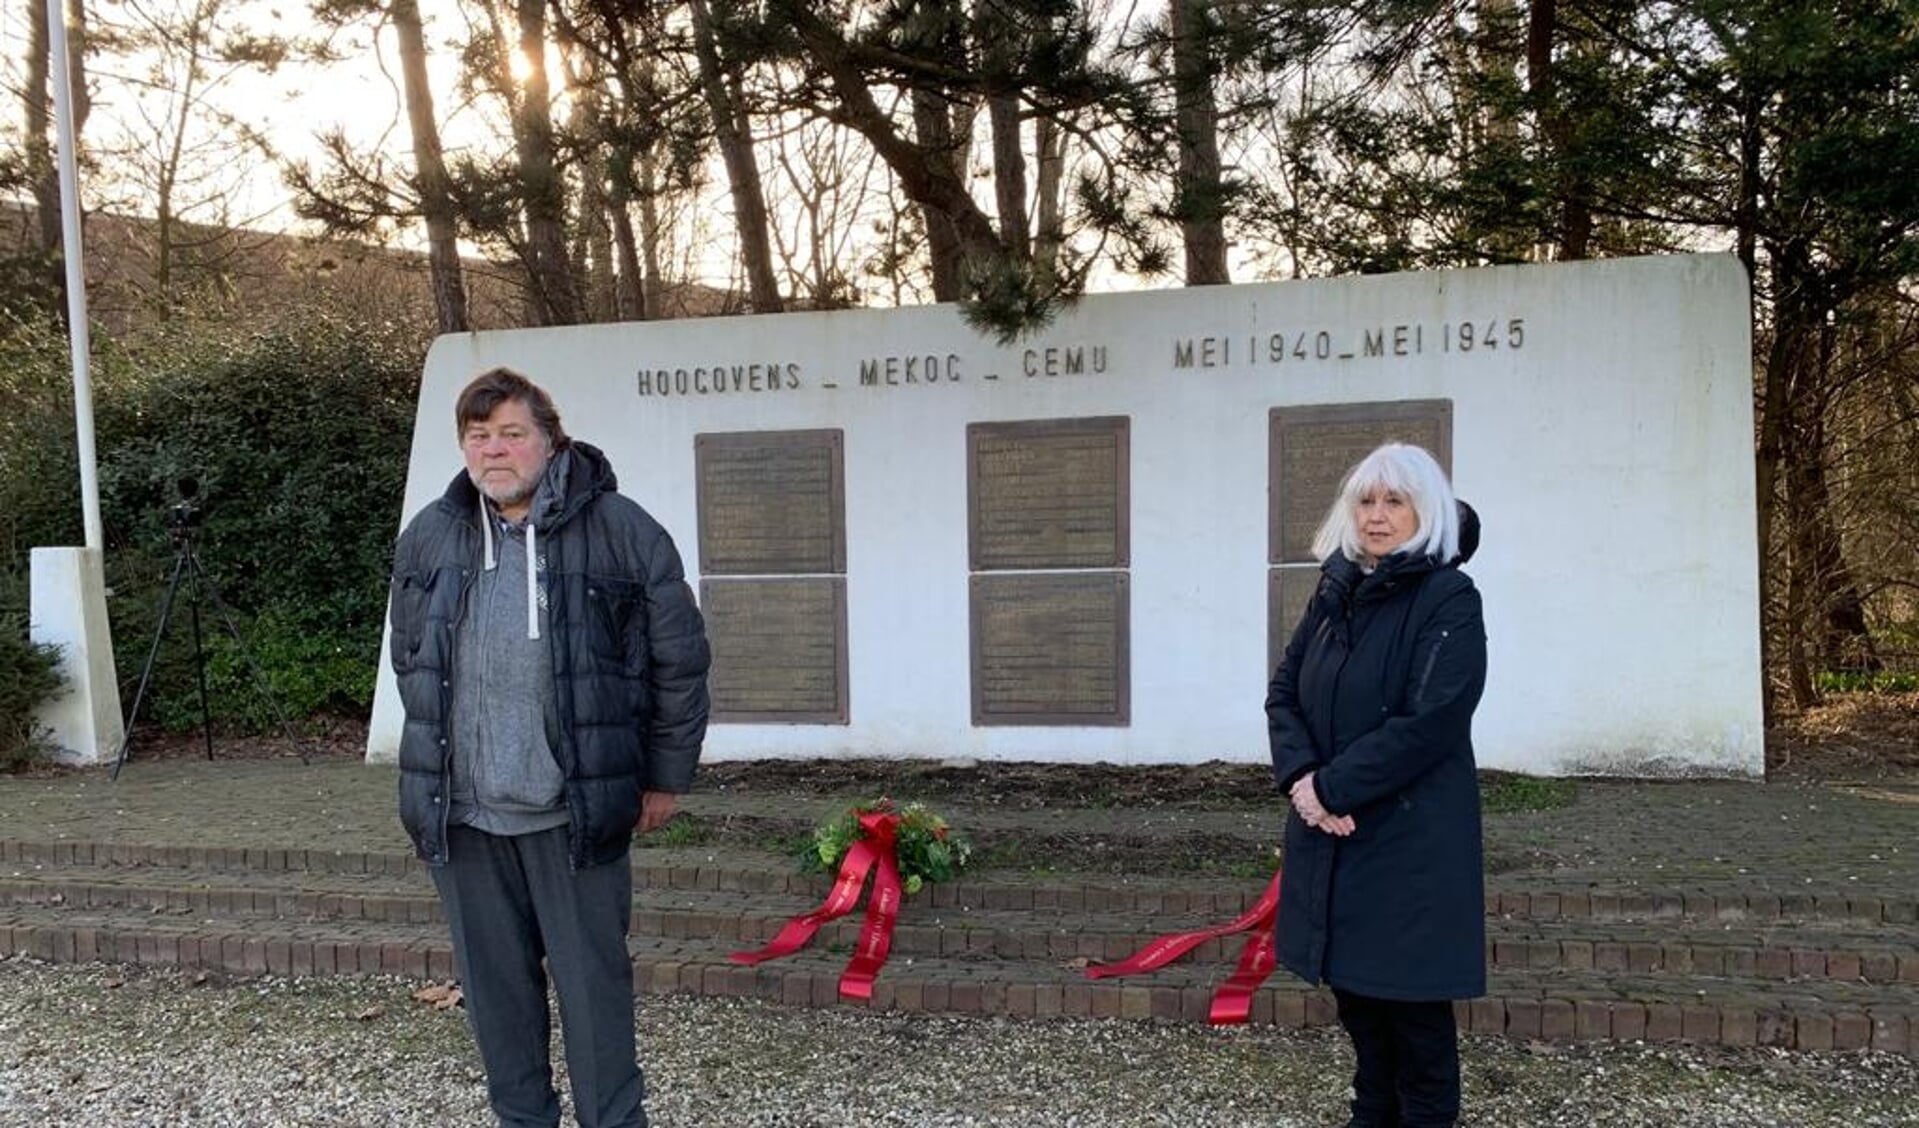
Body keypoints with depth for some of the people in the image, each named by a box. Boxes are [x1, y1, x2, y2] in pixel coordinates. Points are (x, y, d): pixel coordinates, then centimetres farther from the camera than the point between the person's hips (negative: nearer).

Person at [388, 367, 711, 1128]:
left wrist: (665, 776, 2)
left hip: (574, 812, -4)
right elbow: (409, 661, 18)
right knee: (495, 987, 15)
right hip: (462, 814, 4)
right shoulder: (426, 539, 5)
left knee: (594, 984, 5)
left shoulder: (621, 531, -8)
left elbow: (678, 659, -3)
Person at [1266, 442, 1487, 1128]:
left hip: (1411, 837, -6)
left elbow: (1429, 723, -18)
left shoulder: (1450, 600, -10)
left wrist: (1333, 788, -17)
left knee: (1411, 997, 4)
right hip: (1330, 833, 6)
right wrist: (1301, 776, -11)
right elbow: (1283, 692, 7)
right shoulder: (1334, 594, 10)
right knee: (1352, 985, 15)